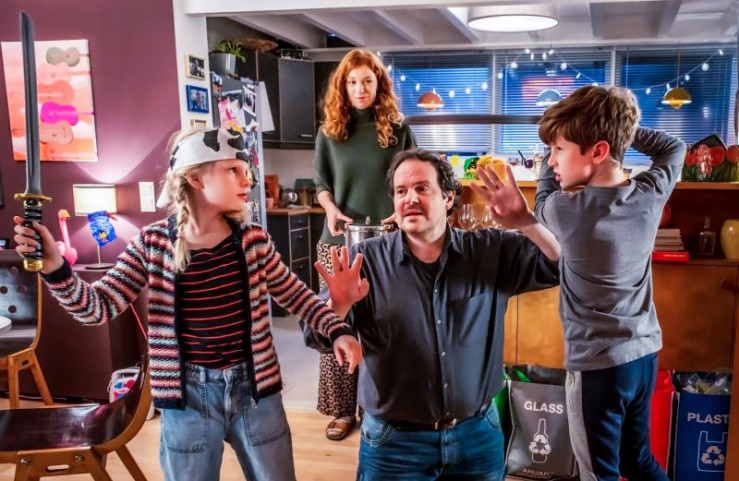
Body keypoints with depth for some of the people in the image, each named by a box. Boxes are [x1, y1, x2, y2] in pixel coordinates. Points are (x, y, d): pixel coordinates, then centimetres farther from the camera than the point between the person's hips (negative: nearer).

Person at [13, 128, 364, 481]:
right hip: (187, 396, -1)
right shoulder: (153, 243, -8)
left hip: (253, 388, 1)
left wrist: (337, 330, -8)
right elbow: (98, 307, -9)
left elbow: (294, 294, 6)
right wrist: (55, 266, -25)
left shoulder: (253, 240, -6)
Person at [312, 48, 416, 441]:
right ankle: (343, 408, 15)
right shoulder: (330, 131, 8)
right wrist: (332, 210, -11)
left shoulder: (397, 130, 5)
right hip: (339, 240, 1)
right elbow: (322, 183, 9)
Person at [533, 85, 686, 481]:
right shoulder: (651, 195, -5)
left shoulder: (566, 210, -21)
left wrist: (559, 151, 11)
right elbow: (674, 147, 17)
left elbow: (543, 199, 5)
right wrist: (619, 126, 10)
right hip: (644, 353, 6)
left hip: (598, 362, -6)